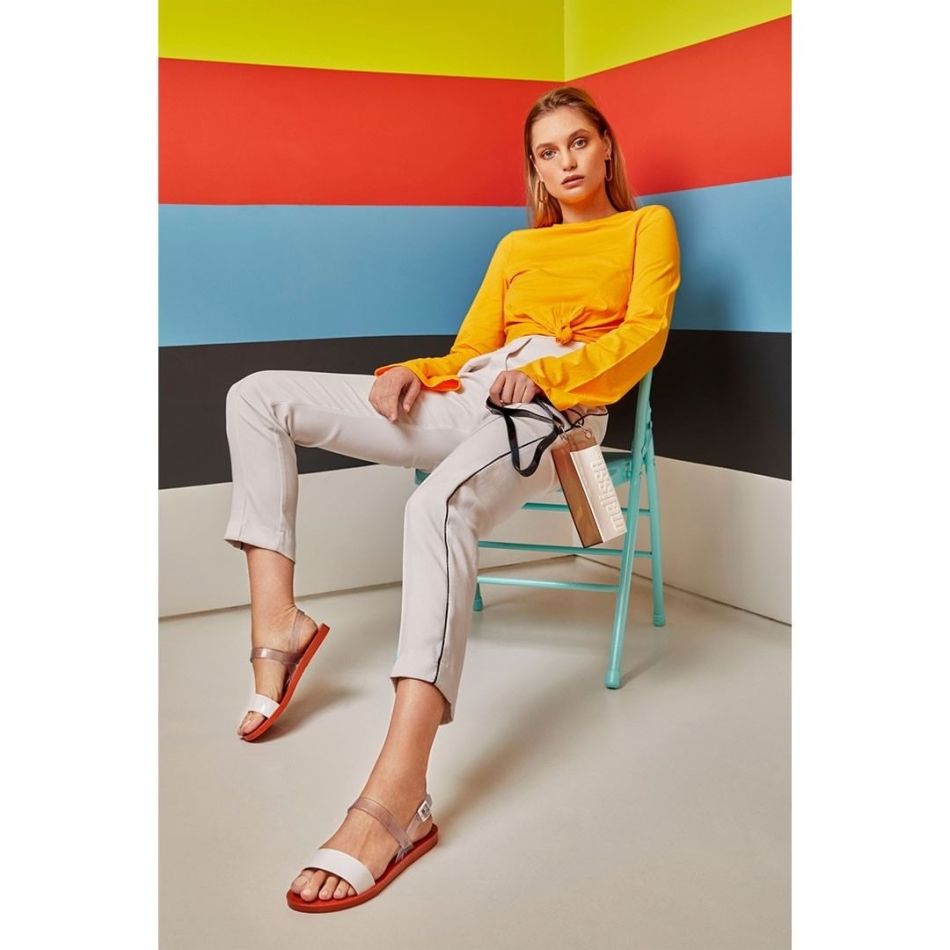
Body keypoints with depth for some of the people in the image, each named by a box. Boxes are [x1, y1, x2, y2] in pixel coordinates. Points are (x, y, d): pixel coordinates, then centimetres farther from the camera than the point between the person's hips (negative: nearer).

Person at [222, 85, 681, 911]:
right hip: (468, 399, 7)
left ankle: (397, 801, -52)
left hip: (560, 404, -6)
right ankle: (279, 623, -15)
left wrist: (544, 374, -16)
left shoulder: (648, 225, 18)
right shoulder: (516, 247, 31)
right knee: (259, 396, -6)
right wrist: (415, 372, -1)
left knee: (439, 505, -41)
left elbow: (644, 335, 2)